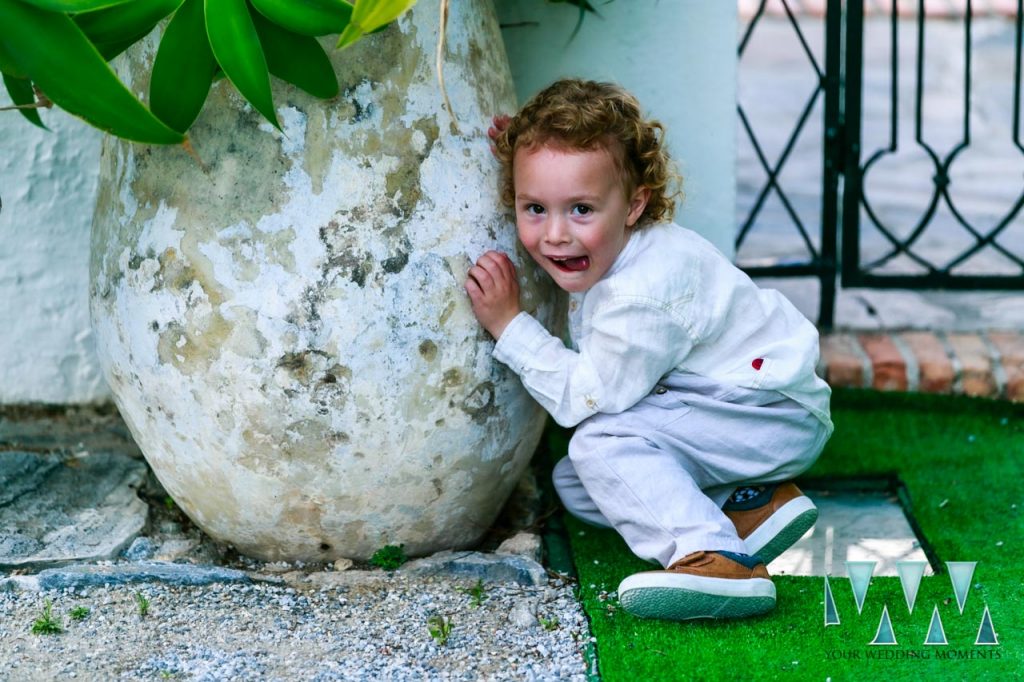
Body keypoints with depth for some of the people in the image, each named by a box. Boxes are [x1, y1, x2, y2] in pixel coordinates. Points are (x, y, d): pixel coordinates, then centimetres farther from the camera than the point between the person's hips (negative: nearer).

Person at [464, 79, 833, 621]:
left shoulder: (641, 297, -30)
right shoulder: (605, 252, -3)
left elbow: (584, 397, -22)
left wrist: (508, 324, -20)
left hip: (776, 416, -11)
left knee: (602, 443, -27)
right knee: (573, 483, 8)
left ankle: (718, 559, -35)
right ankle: (745, 508, -1)